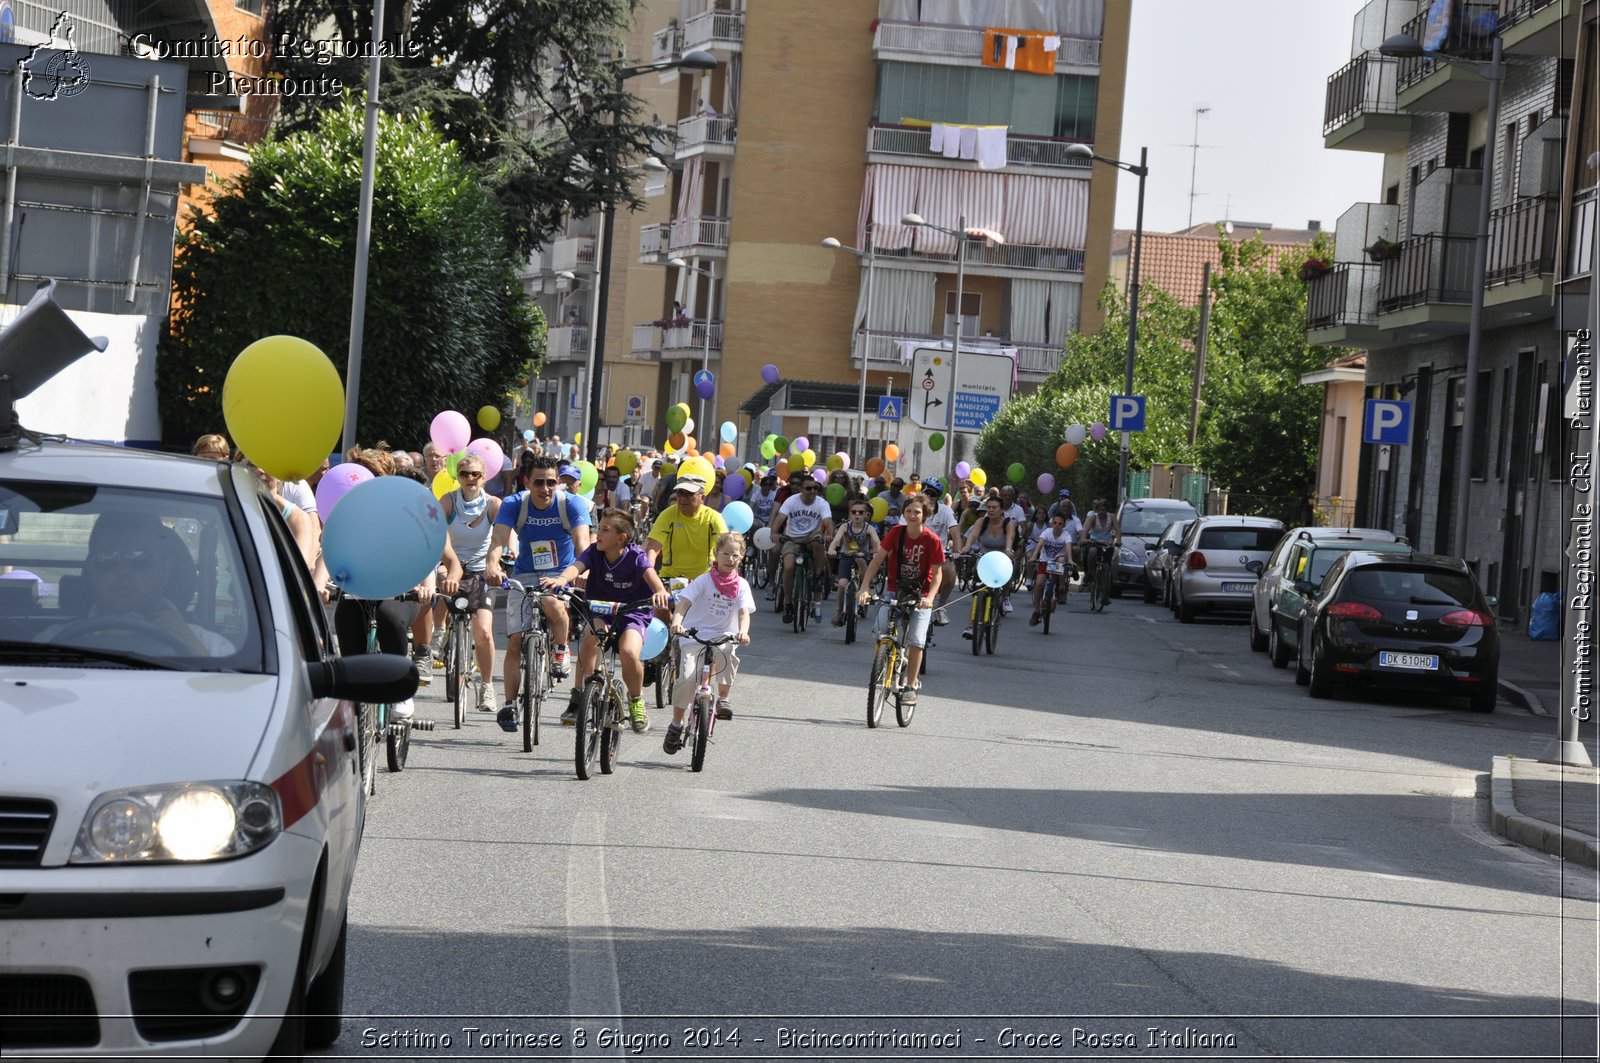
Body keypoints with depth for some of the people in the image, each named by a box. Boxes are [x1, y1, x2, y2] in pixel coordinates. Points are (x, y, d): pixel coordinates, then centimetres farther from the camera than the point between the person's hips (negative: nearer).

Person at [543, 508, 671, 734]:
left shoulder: (635, 556, -14)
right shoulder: (594, 552, -8)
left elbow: (650, 575, -32)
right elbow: (576, 566, -26)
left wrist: (660, 592, -55)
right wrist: (562, 579, -49)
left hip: (632, 614, -3)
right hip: (599, 612, 3)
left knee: (629, 652, -30)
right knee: (591, 633, -31)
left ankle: (636, 701, 0)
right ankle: (578, 696, -19)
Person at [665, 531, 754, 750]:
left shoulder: (741, 585, 5)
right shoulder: (704, 581, -2)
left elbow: (744, 613, -7)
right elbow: (683, 603, -12)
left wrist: (743, 632, -29)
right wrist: (677, 623, -33)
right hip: (694, 636, -1)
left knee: (727, 653, -35)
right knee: (687, 678, -21)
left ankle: (723, 699, -10)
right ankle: (676, 725, 0)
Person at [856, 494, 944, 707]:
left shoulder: (932, 540, -14)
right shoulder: (895, 533, -9)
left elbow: (937, 573, -9)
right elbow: (877, 560, -9)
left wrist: (930, 597, -25)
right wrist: (865, 588, -20)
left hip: (921, 596, -2)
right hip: (895, 591, 2)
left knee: (916, 641, -13)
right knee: (881, 628, -20)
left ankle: (912, 686, 0)